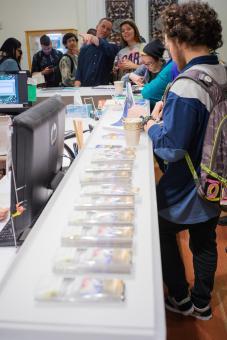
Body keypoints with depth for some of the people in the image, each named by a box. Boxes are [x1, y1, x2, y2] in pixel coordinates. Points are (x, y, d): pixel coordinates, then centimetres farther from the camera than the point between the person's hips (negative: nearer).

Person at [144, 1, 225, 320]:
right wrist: (170, 113, 3)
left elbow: (170, 149, -28)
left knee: (162, 234, 19)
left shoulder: (186, 86, -28)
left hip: (184, 193, -7)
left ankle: (181, 298, 33)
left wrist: (151, 125, -10)